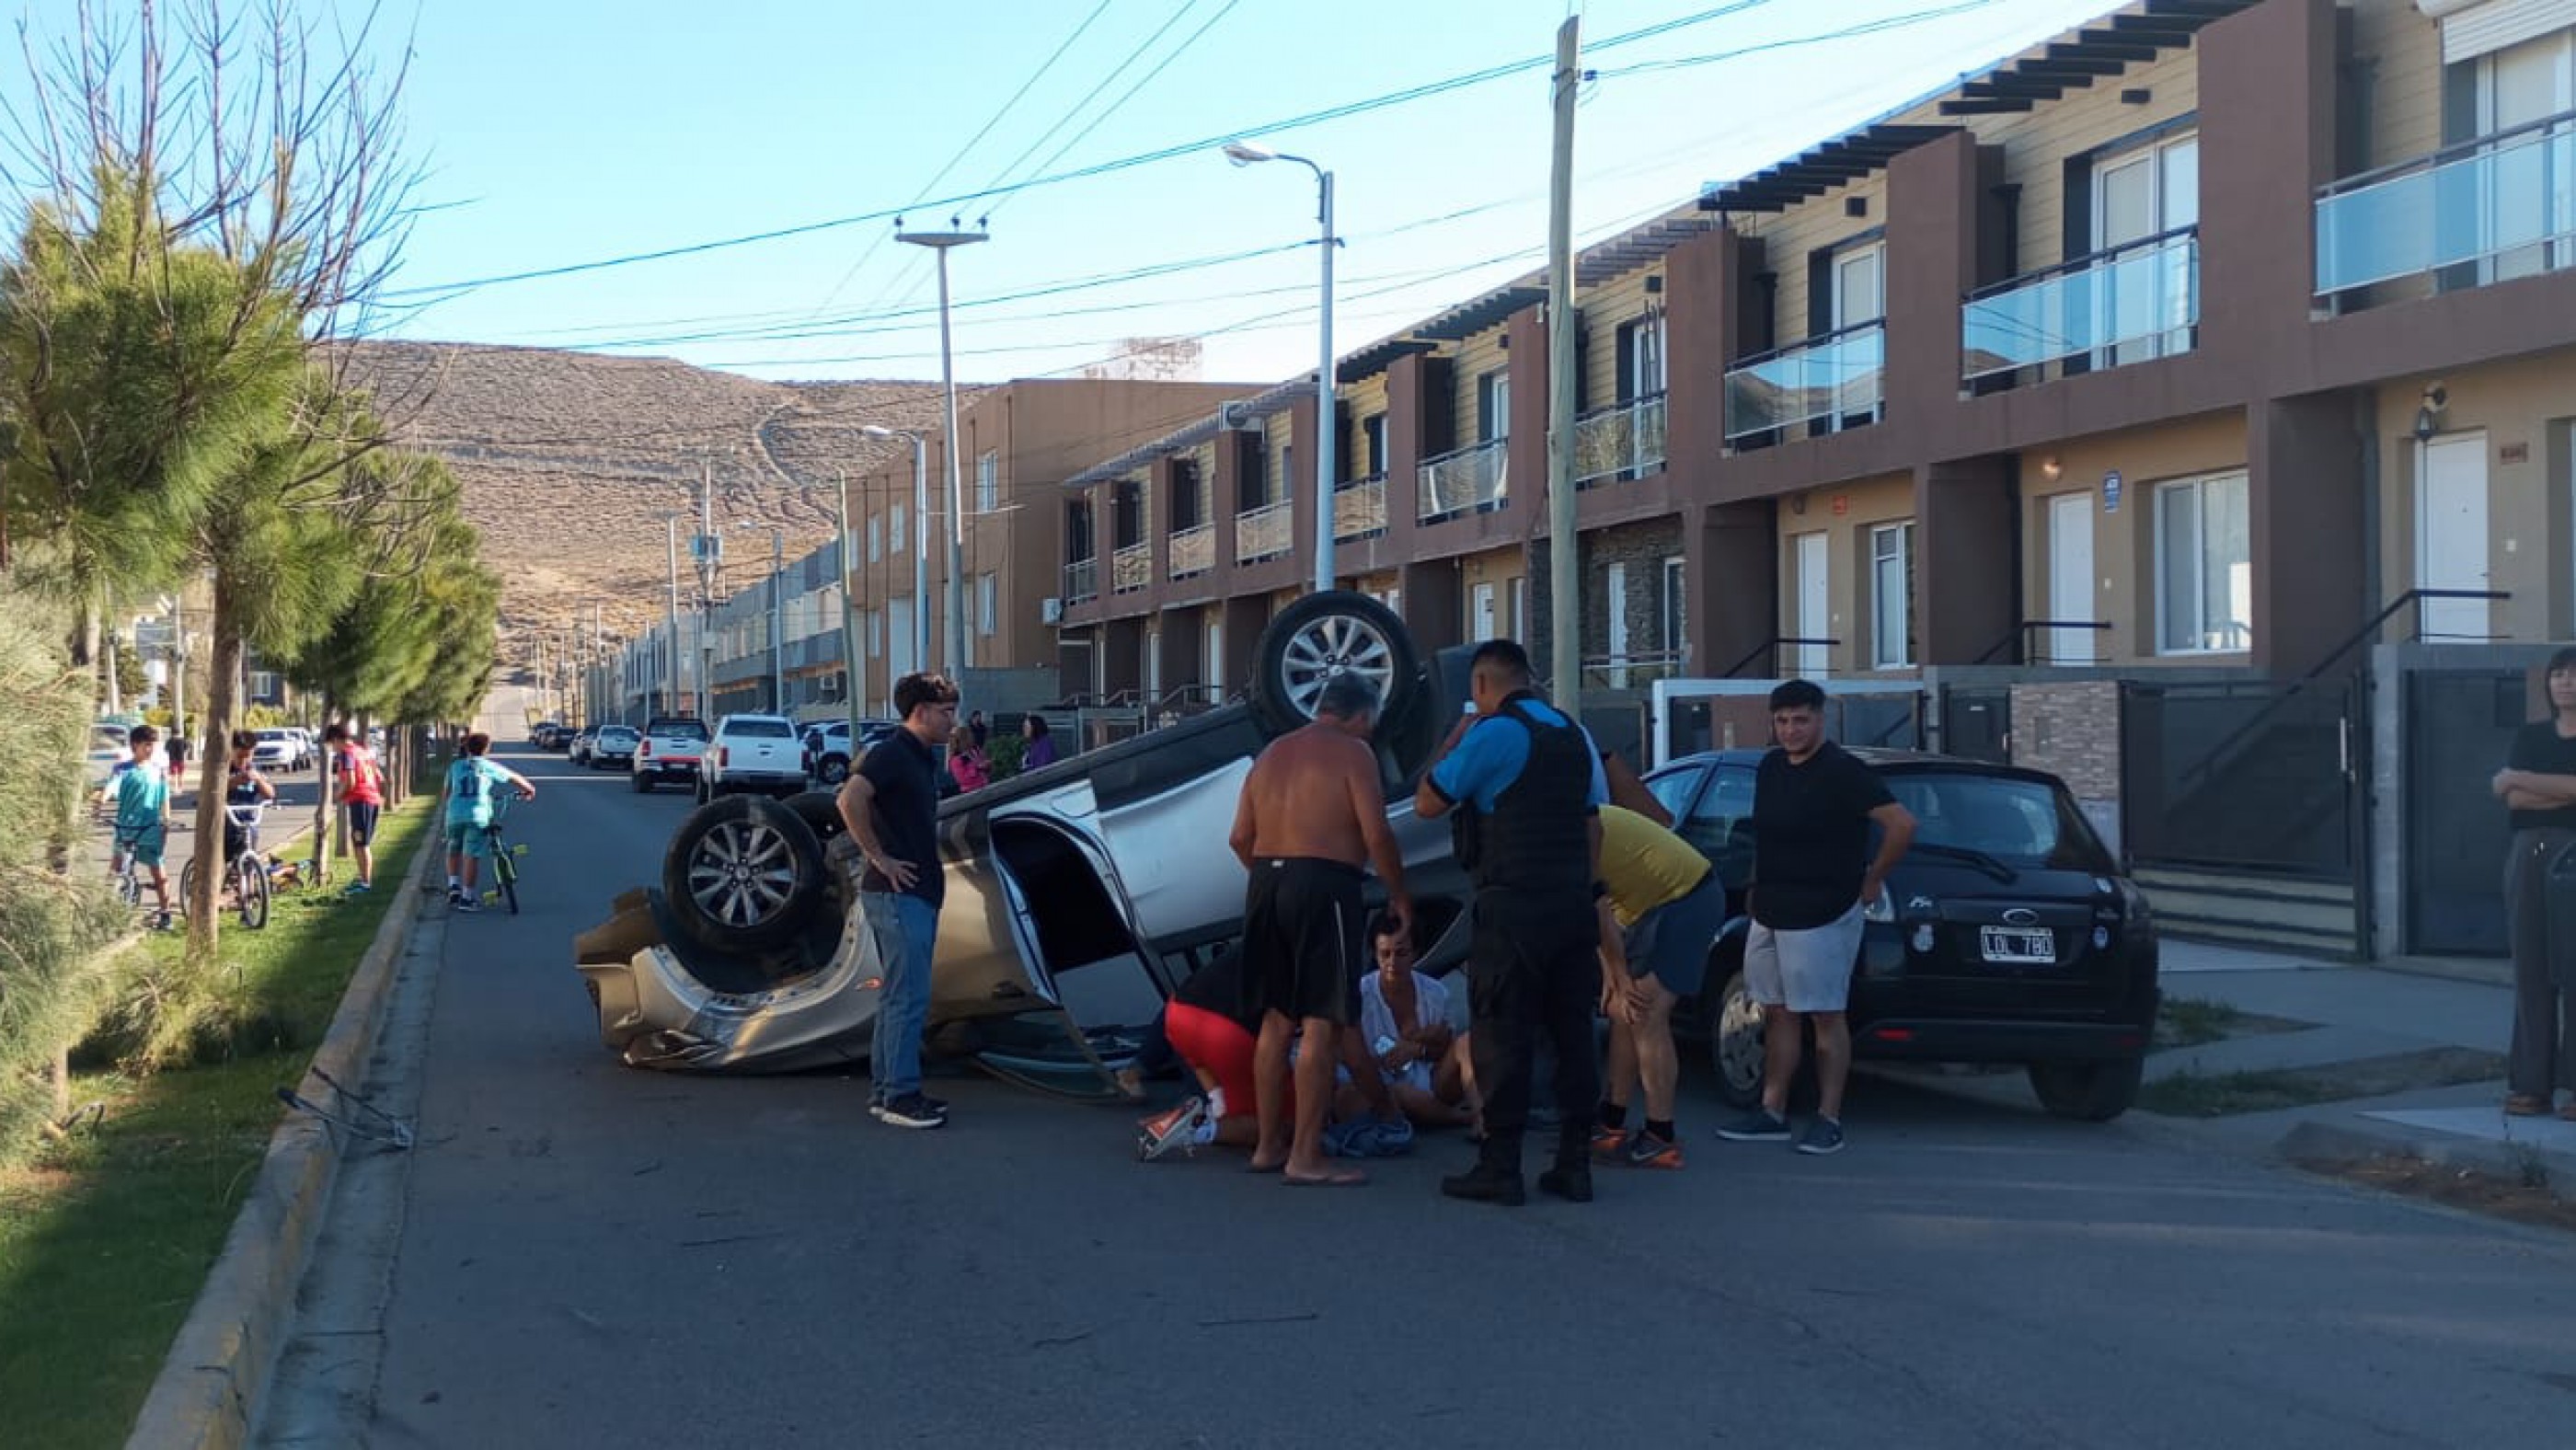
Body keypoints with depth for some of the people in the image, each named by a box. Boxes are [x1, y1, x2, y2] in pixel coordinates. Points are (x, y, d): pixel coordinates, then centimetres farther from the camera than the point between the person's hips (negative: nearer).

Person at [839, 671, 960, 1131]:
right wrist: (879, 857, -22)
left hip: (918, 893, 10)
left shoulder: (924, 757, 16)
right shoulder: (892, 753, -13)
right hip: (897, 893, -10)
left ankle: (884, 1091, 19)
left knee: (898, 995, 13)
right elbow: (850, 799, -29)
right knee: (908, 997, -9)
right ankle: (899, 1097, -5)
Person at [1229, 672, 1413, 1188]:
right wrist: (1398, 893, 0)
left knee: (1277, 1020, 14)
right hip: (1324, 885, -7)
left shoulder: (1273, 753, 17)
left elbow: (1240, 838, 13)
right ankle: (1305, 1156, -7)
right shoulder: (1352, 752, -3)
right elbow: (1376, 834, -12)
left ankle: (1269, 1145, 19)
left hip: (1267, 883, 8)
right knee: (1323, 1024, -5)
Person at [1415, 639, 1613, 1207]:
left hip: (1512, 908, -7)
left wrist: (1452, 741, 9)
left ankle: (1500, 1169, -2)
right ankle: (1574, 1165, 10)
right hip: (1574, 906, 7)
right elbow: (1593, 826, 17)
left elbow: (1427, 804, -3)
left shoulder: (1493, 733, -8)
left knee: (1500, 1036, -2)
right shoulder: (1576, 737, 15)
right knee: (1573, 1035, 8)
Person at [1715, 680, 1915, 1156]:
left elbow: (1902, 824, -19)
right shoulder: (1769, 768, 10)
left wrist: (1872, 879, -11)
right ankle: (1772, 1113, 19)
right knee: (1778, 1013, 12)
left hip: (1822, 916, -8)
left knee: (1826, 1017, -1)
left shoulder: (1843, 772, -14)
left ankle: (1829, 1119, 4)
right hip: (1770, 914, 8)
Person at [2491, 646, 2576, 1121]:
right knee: (2530, 970, 2)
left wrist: (2520, 778, -2)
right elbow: (2511, 797, 0)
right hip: (2529, 855, 4)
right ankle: (2531, 1084, 5)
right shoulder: (2530, 736, 15)